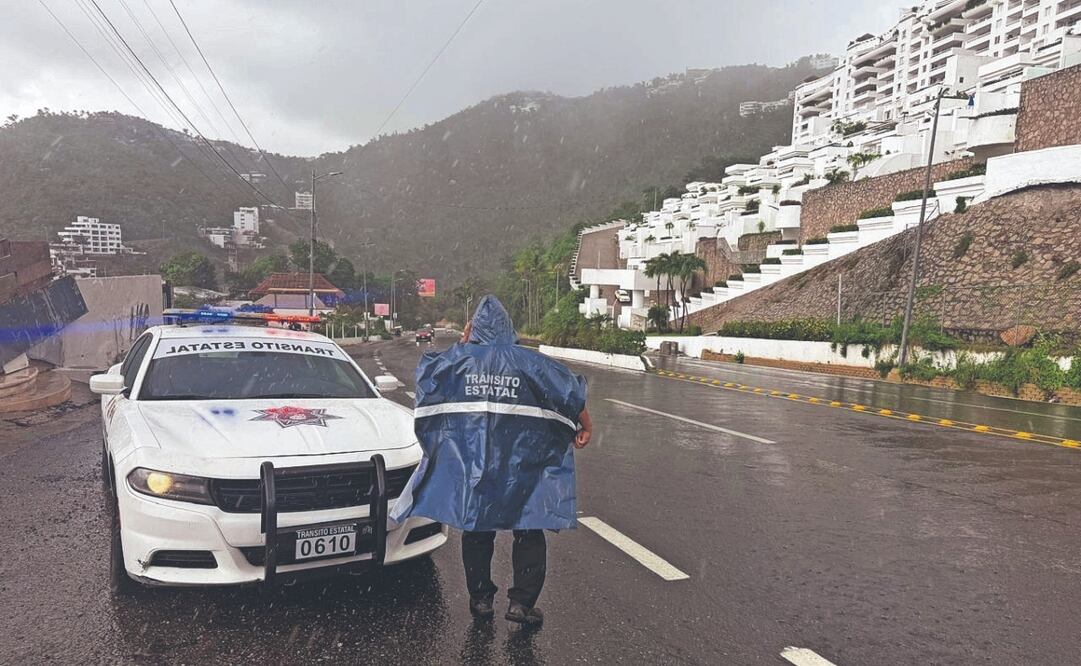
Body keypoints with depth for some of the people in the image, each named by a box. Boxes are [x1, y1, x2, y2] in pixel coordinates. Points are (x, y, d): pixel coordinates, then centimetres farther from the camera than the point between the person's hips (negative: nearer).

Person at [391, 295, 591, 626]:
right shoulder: (530, 361, -5)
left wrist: (461, 344, 14)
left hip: (469, 463, 2)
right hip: (522, 464, -1)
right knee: (529, 533, 11)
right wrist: (586, 426, 9)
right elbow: (572, 393, -4)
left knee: (476, 531, 16)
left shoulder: (459, 359, -3)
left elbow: (426, 371, 14)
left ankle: (480, 598, 22)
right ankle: (521, 602, 8)